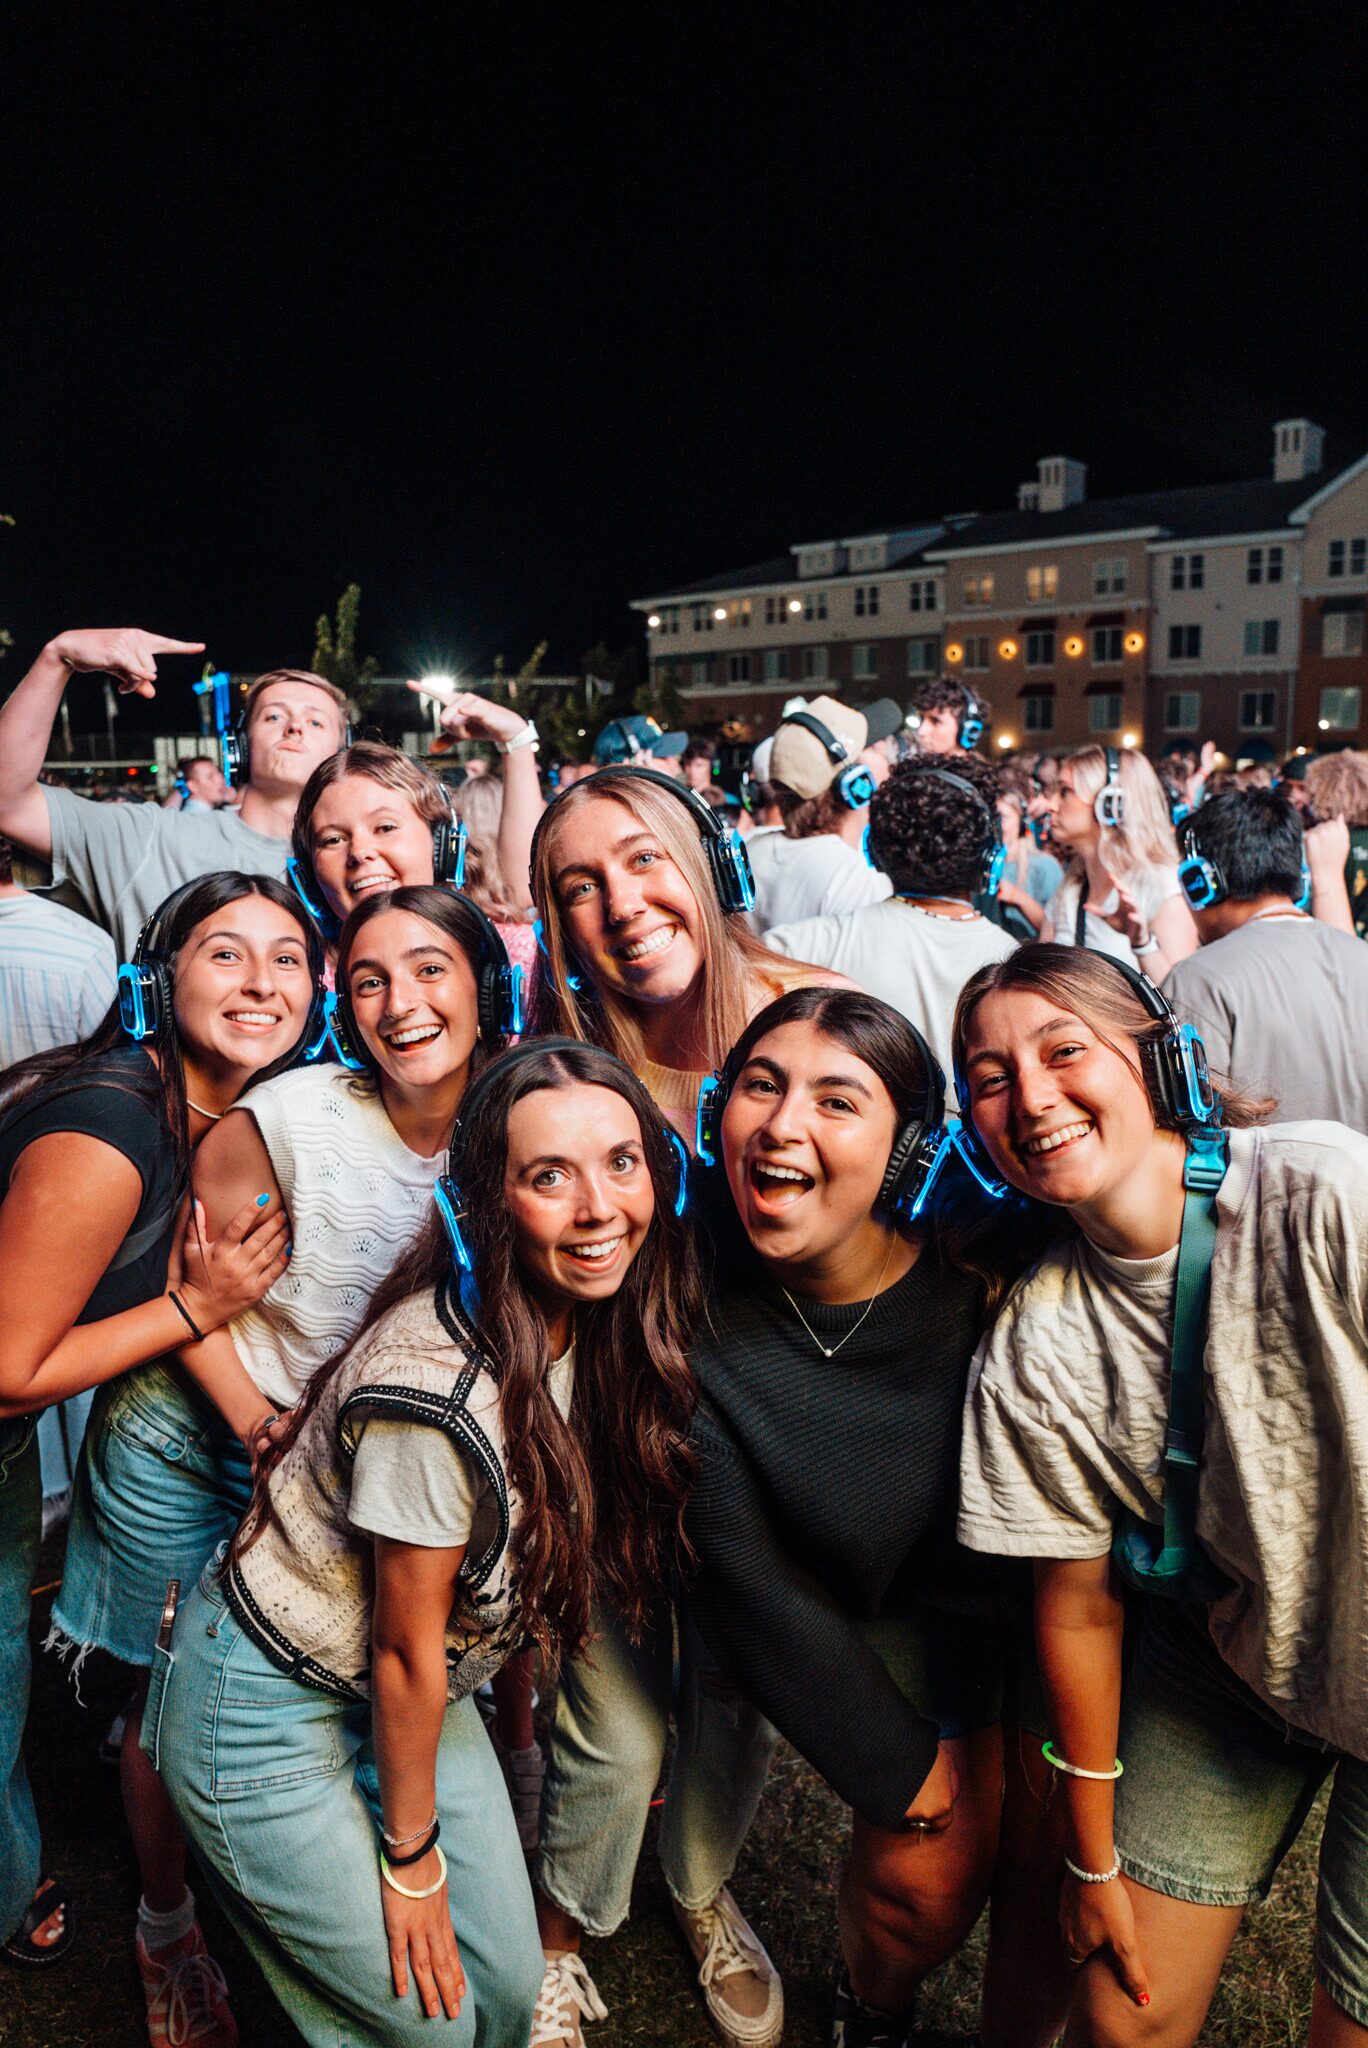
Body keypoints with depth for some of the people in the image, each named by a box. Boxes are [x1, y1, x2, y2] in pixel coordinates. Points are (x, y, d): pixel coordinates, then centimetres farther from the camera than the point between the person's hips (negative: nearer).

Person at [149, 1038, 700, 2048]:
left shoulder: (595, 1321, -12)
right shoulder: (439, 1396, -34)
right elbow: (404, 1648, -20)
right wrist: (410, 1855, -7)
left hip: (412, 1692, 7)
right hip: (268, 1712, -7)